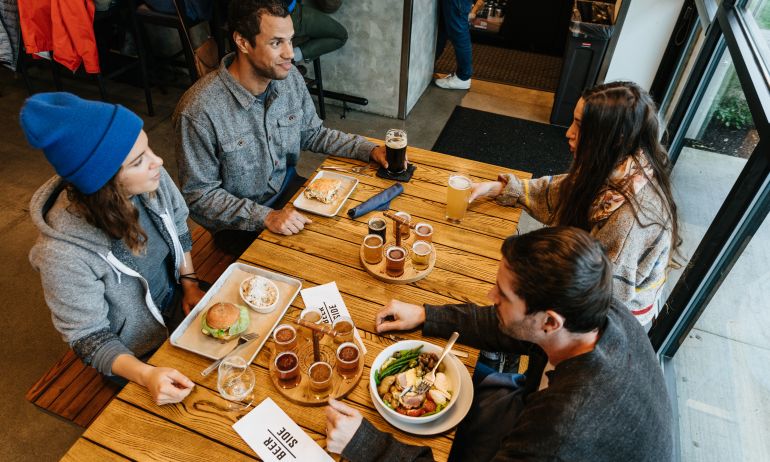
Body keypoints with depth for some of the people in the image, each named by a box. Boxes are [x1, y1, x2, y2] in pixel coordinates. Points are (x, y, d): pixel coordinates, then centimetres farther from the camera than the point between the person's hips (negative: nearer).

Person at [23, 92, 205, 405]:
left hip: (177, 303, 5)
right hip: (138, 353, -4)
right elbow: (88, 337, -20)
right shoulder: (64, 254, -35)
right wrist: (146, 375, -33)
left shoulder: (152, 180, -22)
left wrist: (190, 285, -3)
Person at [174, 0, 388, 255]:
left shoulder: (290, 78, -9)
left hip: (287, 188, 6)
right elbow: (198, 194, -18)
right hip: (239, 222, -5)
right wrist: (265, 216, -29)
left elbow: (312, 133, 7)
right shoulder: (199, 111, -28)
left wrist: (371, 150, -5)